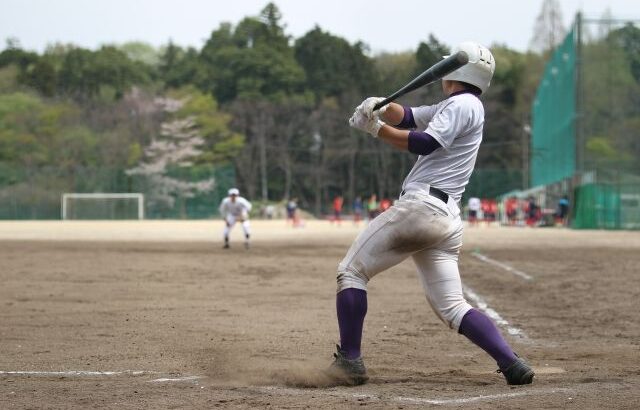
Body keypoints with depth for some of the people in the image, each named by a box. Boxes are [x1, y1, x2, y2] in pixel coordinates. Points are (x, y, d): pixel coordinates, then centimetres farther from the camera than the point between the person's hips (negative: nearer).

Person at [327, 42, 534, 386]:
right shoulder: (453, 107, 26)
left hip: (419, 206, -10)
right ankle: (512, 365, -11)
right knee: (452, 307, 5)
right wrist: (379, 106, 1)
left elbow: (423, 143, -15)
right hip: (447, 219, 10)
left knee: (351, 270, 0)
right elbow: (406, 117, 22)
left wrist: (375, 128, -10)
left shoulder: (463, 105, -4)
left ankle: (349, 361, -5)